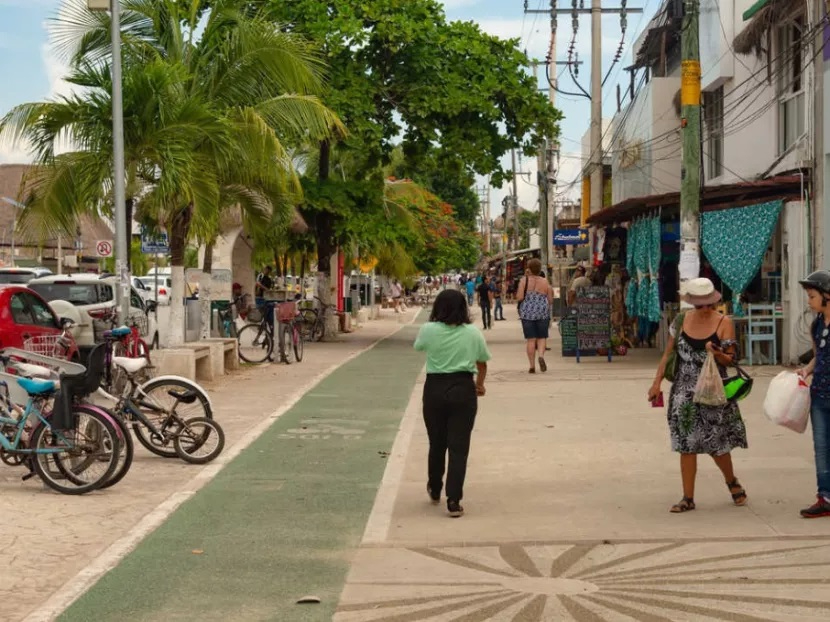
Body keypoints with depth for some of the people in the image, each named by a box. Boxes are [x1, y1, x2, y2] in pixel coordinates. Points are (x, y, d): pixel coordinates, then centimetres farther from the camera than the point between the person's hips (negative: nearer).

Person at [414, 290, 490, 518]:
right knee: (459, 446, 2)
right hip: (463, 390, -1)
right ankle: (454, 500, -3)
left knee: (436, 443, 17)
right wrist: (479, 384, 29)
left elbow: (418, 347, 16)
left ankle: (435, 491, 36)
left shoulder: (428, 330, -5)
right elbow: (482, 362, 11)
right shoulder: (473, 333, -1)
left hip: (435, 389, 1)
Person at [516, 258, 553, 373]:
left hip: (527, 312, -1)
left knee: (531, 339, 3)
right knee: (542, 337, 10)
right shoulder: (545, 282, 2)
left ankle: (532, 366, 3)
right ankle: (541, 356, -17)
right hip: (543, 312, 1)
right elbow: (550, 300, 3)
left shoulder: (524, 281, -4)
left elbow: (519, 297, -10)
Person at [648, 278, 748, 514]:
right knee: (686, 445, 3)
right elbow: (668, 354, 9)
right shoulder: (681, 321, 3)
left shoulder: (724, 323, -5)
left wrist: (717, 354, -25)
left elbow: (730, 360, -4)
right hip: (685, 391, 2)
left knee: (716, 443, 3)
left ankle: (732, 482, 32)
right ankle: (688, 498, 10)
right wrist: (657, 383, 4)